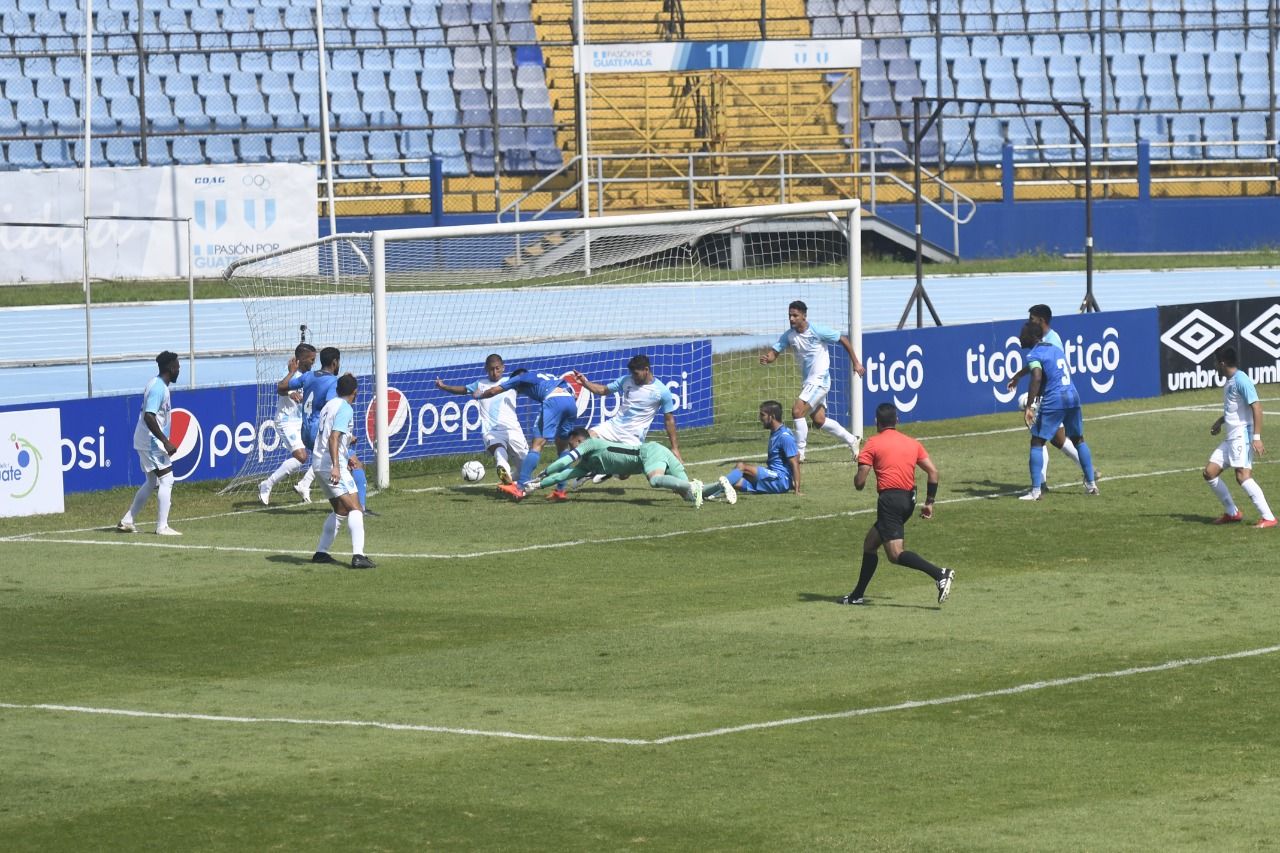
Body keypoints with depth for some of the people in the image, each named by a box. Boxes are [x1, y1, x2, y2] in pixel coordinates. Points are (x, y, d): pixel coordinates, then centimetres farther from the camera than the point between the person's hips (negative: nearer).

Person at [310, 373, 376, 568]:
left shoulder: (329, 406, 17)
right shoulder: (345, 409, -11)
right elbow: (334, 438, -23)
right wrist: (336, 466, -32)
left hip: (319, 464, 9)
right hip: (332, 464, -9)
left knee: (340, 511, 19)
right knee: (355, 508, -13)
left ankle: (321, 552, 20)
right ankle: (358, 555, -25)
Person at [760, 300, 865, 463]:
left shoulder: (818, 331, -15)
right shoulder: (788, 336, 1)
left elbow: (844, 340, -4)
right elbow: (774, 352, -2)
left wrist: (856, 363, 0)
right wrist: (766, 358, -27)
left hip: (820, 380, -7)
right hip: (809, 382, 7)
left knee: (797, 411, -19)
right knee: (819, 421, 11)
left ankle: (799, 452, -11)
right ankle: (851, 440, 29)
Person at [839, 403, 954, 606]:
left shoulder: (873, 444, -1)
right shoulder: (912, 443, 14)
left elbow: (859, 483, -6)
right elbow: (933, 471, 7)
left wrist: (857, 478, 18)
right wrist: (929, 502, 12)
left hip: (890, 499, -7)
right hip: (909, 499, 7)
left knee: (895, 555, -13)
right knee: (870, 543, 21)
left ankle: (940, 574, -31)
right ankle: (857, 595, 25)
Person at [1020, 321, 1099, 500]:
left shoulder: (1034, 356, -6)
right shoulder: (1056, 349, 19)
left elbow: (1037, 378, -23)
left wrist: (1030, 407, -27)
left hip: (1053, 401, -7)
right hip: (1073, 397, 7)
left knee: (1037, 443, 0)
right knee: (1078, 440, 20)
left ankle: (1035, 490, -8)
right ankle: (1091, 484, 21)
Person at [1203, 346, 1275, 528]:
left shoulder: (1241, 380, -14)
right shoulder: (1229, 382, 16)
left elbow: (1256, 407, -20)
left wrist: (1256, 437, -25)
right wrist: (1220, 421, 24)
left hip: (1242, 435, -10)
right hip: (1230, 437, 10)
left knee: (1243, 476, -22)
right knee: (1210, 473, 8)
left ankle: (1268, 518, -21)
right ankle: (1232, 513, 18)